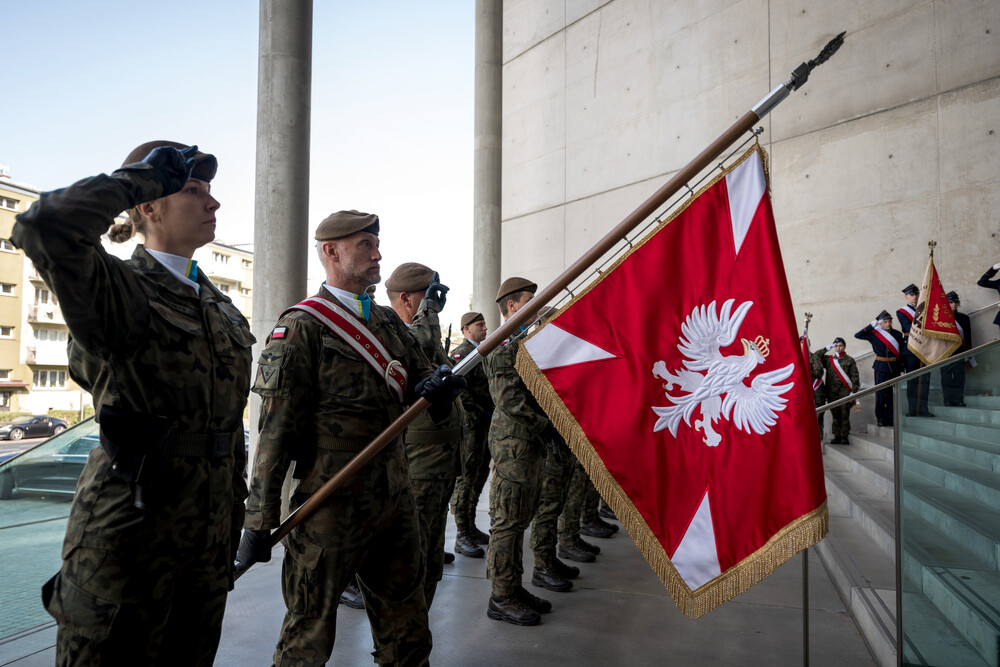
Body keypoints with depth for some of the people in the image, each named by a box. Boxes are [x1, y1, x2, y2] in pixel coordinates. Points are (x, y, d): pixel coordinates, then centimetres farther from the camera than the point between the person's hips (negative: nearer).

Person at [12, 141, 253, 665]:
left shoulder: (219, 305, 10)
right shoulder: (121, 290, -11)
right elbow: (43, 227, -34)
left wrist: (232, 521, 16)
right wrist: (140, 176, -19)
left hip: (207, 538, 7)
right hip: (131, 538, -7)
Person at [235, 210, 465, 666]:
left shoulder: (387, 321, 12)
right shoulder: (301, 327, -9)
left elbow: (419, 377, 13)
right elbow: (277, 431, -13)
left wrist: (436, 385, -13)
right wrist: (259, 523, -14)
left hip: (395, 497, 7)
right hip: (331, 505, -6)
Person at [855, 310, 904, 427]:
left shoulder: (897, 334, 8)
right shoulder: (874, 334, -1)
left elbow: (902, 352, 11)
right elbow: (857, 335, -8)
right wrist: (871, 326, -10)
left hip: (894, 367, 3)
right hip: (881, 367, -3)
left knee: (891, 393, 8)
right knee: (880, 392, -3)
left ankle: (891, 417, 16)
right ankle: (881, 418, 4)